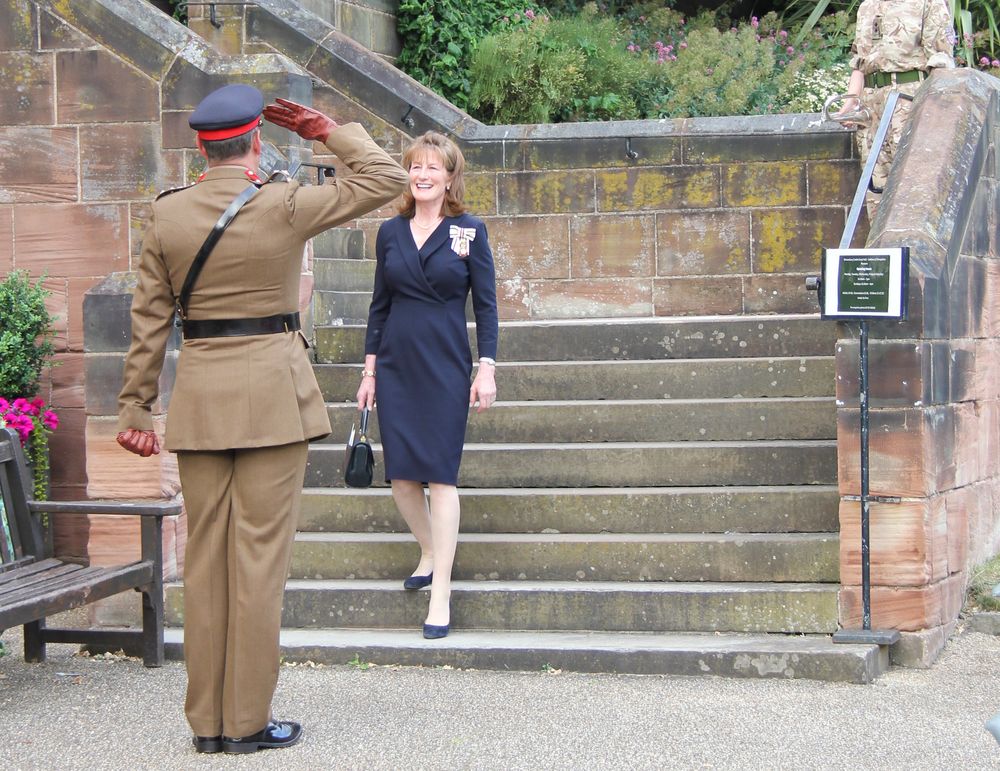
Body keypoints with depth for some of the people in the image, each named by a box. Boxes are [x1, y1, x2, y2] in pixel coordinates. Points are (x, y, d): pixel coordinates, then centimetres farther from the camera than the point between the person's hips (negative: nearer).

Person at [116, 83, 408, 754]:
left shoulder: (167, 214, 1)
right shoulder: (284, 206, -10)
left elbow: (150, 316, 4)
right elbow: (386, 178, -1)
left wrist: (136, 404, 10)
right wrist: (324, 130, 7)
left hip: (198, 396, 4)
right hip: (271, 392, -4)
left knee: (205, 556, 9)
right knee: (260, 556, 1)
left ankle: (207, 718, 15)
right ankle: (247, 720, 4)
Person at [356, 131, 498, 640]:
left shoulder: (468, 232, -2)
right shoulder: (391, 232, 7)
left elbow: (486, 305, -1)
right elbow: (379, 305, 12)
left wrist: (486, 369, -7)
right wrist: (370, 370, 10)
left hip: (445, 366, -4)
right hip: (396, 365, 4)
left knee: (440, 473, -6)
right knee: (400, 474, 4)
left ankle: (441, 592, -4)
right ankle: (428, 554, 30)